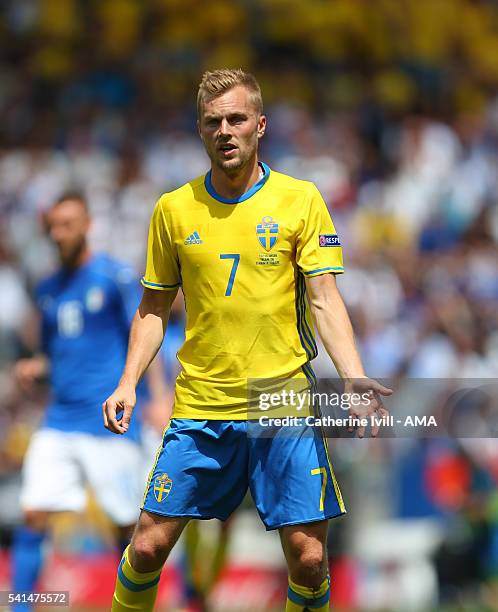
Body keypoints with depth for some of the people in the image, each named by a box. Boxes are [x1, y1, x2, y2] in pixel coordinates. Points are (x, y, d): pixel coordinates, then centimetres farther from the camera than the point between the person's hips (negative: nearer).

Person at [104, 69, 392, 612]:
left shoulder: (300, 199, 1)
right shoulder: (173, 209, 5)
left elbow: (324, 300, -3)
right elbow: (154, 307, 13)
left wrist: (353, 377, -17)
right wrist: (128, 382, 0)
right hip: (199, 406, 1)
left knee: (308, 558, -5)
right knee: (148, 547, -2)